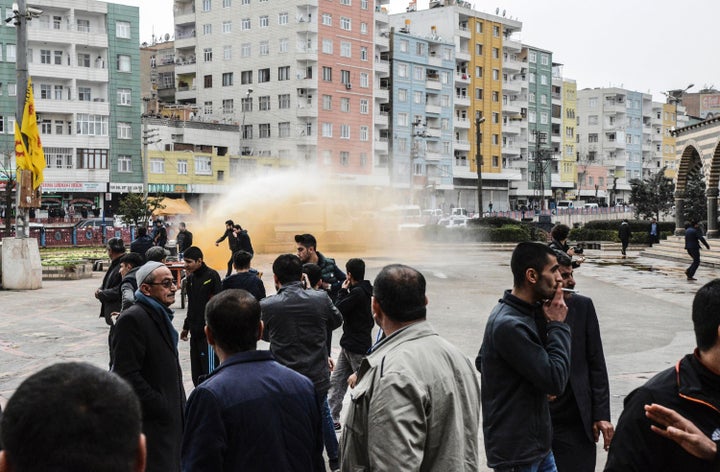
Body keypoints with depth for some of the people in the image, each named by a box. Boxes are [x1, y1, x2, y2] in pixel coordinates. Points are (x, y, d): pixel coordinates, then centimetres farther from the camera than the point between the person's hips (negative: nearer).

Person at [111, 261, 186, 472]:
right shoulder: (132, 319, -17)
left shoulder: (160, 315, 14)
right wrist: (161, 408, -19)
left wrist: (178, 406, 14)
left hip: (169, 417, 9)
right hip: (152, 423, -9)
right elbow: (128, 375, -22)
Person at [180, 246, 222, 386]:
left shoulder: (211, 275, -10)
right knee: (196, 370, 10)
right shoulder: (190, 278, 12)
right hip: (195, 331, 7)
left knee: (209, 368, -7)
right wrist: (186, 327, 21)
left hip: (208, 331, -7)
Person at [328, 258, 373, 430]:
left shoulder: (358, 292, -20)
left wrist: (343, 291, -6)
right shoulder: (361, 290, 9)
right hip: (349, 345, 10)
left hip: (358, 347, -10)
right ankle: (333, 418, 11)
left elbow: (338, 310, -16)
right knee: (336, 380, 9)